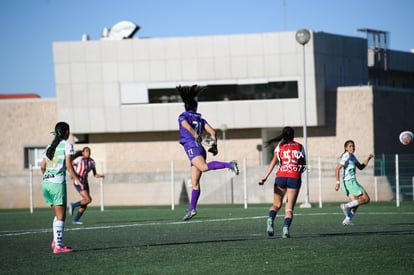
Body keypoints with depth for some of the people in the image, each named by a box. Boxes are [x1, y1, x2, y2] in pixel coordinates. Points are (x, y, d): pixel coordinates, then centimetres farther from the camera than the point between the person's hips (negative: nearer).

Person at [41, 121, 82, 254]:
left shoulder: (49, 146, 16)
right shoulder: (67, 145, -3)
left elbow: (42, 166, 15)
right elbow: (68, 165, -13)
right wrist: (76, 179, -5)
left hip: (46, 182, 7)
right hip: (58, 182, -7)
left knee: (59, 214, 18)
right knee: (61, 216, -2)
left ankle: (56, 241, 11)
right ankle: (58, 246, -6)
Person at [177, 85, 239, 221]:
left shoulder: (183, 116, 8)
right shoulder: (200, 118, 22)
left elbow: (186, 125, -15)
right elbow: (212, 132, 10)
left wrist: (196, 136, -19)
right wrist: (214, 145, 14)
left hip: (192, 147, -7)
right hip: (201, 149, 7)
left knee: (204, 167, -33)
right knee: (195, 182, 6)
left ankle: (229, 164, -50)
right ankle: (192, 208, 4)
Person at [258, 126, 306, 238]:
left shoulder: (280, 146, 9)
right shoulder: (299, 147, 11)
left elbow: (274, 162, -3)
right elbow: (303, 165, 8)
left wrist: (265, 177, -7)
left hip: (281, 177, 0)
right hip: (295, 178, 0)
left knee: (276, 204, 10)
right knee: (289, 207, 2)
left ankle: (270, 219, -20)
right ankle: (286, 228, -18)